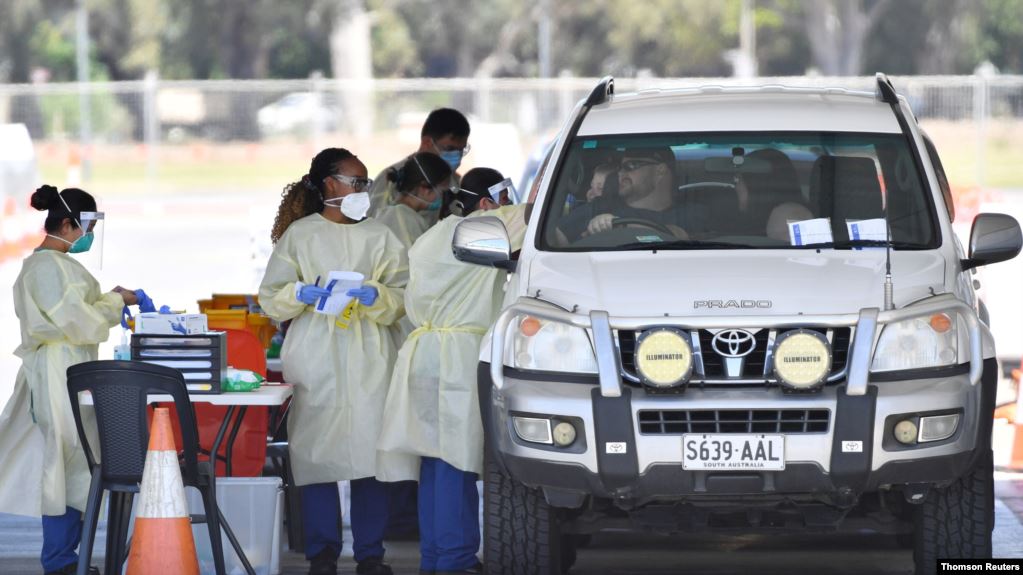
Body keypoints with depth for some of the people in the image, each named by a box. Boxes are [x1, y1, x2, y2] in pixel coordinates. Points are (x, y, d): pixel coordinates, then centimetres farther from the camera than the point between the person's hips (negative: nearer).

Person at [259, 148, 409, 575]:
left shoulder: (379, 236, 14)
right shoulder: (299, 235, 8)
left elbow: (404, 295, 9)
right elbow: (271, 299, 7)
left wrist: (376, 297, -10)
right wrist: (301, 294, -11)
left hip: (368, 363, 1)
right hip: (316, 361, -1)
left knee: (369, 452, -4)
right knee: (317, 454, -4)